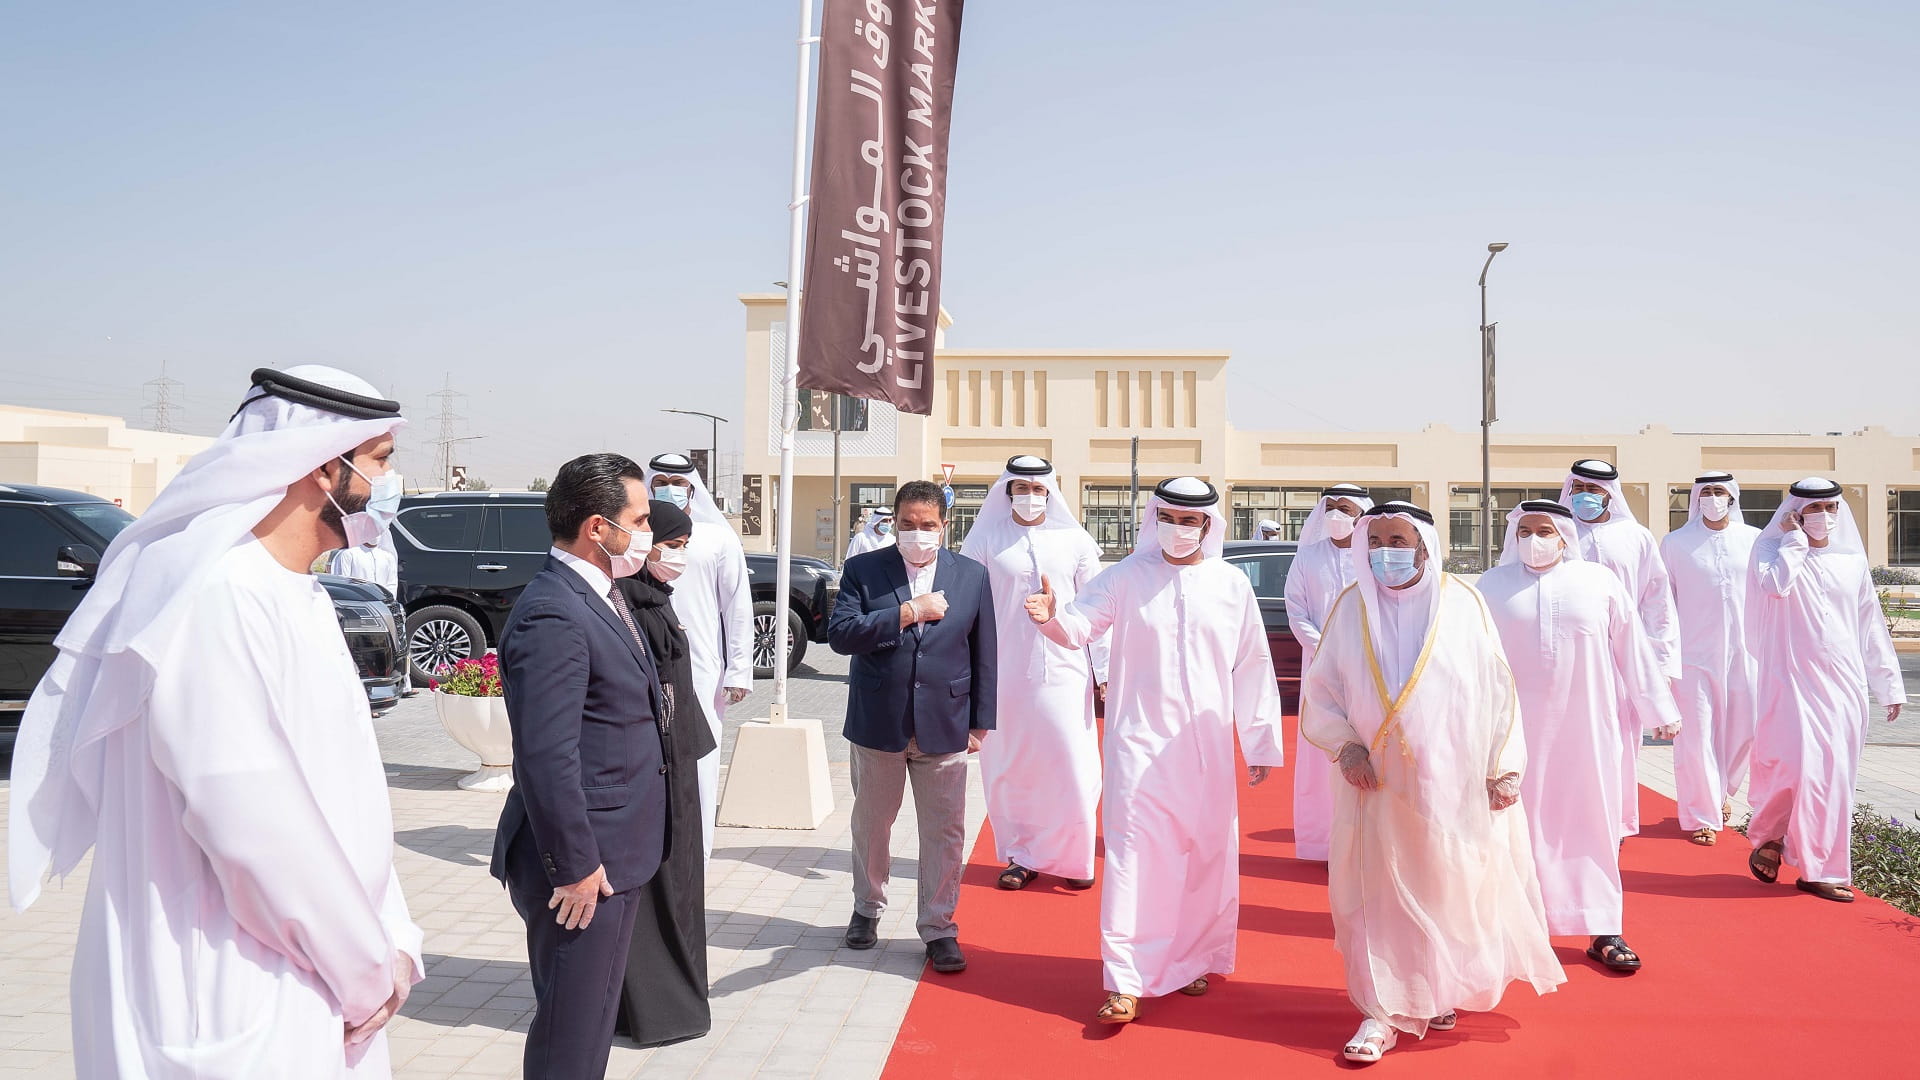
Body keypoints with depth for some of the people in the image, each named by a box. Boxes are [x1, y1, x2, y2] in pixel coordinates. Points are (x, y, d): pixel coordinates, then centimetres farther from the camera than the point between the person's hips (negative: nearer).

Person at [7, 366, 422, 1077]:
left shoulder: (297, 595, 10)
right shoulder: (220, 597, -21)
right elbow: (252, 829, -24)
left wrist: (391, 942, 3)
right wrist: (368, 968, -13)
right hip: (237, 1013, -9)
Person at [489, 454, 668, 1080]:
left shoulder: (603, 596, 9)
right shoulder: (552, 615, -23)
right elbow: (546, 757, -26)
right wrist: (575, 866, -22)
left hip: (617, 856, 10)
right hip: (586, 865, -10)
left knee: (592, 1021, 23)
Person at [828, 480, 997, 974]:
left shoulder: (972, 576, 1)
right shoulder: (863, 570, -2)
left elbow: (985, 655, 5)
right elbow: (840, 634, -15)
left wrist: (981, 723, 3)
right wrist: (907, 612, -20)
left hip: (944, 727, 0)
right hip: (877, 724, 0)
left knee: (945, 834, 4)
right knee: (871, 825, 16)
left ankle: (938, 928, 18)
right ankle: (867, 908, 38)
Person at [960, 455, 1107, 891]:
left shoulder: (1075, 540, 5)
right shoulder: (986, 540, 3)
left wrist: (1104, 670, 4)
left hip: (1065, 670, 0)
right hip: (1006, 672, 0)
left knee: (1072, 766, -1)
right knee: (1011, 768, 7)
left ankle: (1073, 858, 17)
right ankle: (1022, 855, 23)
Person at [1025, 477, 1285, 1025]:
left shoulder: (1231, 585, 5)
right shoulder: (1127, 576, 0)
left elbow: (1253, 669, 8)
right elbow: (1081, 623, -11)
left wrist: (1261, 741, 8)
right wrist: (1052, 616, -35)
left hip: (1208, 748, 2)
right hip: (1139, 741, -2)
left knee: (1207, 854, 10)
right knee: (1133, 854, -7)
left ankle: (1194, 959, 29)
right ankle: (1126, 982, -2)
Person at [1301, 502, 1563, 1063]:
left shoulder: (1463, 603, -4)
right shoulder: (1352, 607, -2)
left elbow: (1498, 687, 0)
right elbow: (1319, 691, 2)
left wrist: (1504, 766, -3)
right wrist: (1346, 745, -12)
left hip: (1452, 781, 0)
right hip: (1377, 783, 0)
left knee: (1452, 887, 11)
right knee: (1379, 892, 1)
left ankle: (1442, 990, 33)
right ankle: (1384, 1011, 11)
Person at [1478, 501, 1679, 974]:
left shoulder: (1600, 581, 3)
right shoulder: (1493, 585, 4)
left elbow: (1633, 648, 6)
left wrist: (1659, 709, 7)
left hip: (1587, 722, 0)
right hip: (1519, 724, 0)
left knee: (1593, 820, 3)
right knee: (1522, 820, 4)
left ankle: (1604, 930, 11)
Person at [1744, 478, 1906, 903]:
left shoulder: (1852, 561, 11)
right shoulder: (1773, 549, -1)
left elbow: (1871, 625, 15)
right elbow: (1775, 585, -24)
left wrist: (1888, 684, 13)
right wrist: (1795, 538, -12)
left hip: (1844, 682, 5)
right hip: (1794, 677, -5)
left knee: (1835, 772, 5)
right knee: (1804, 764, -12)